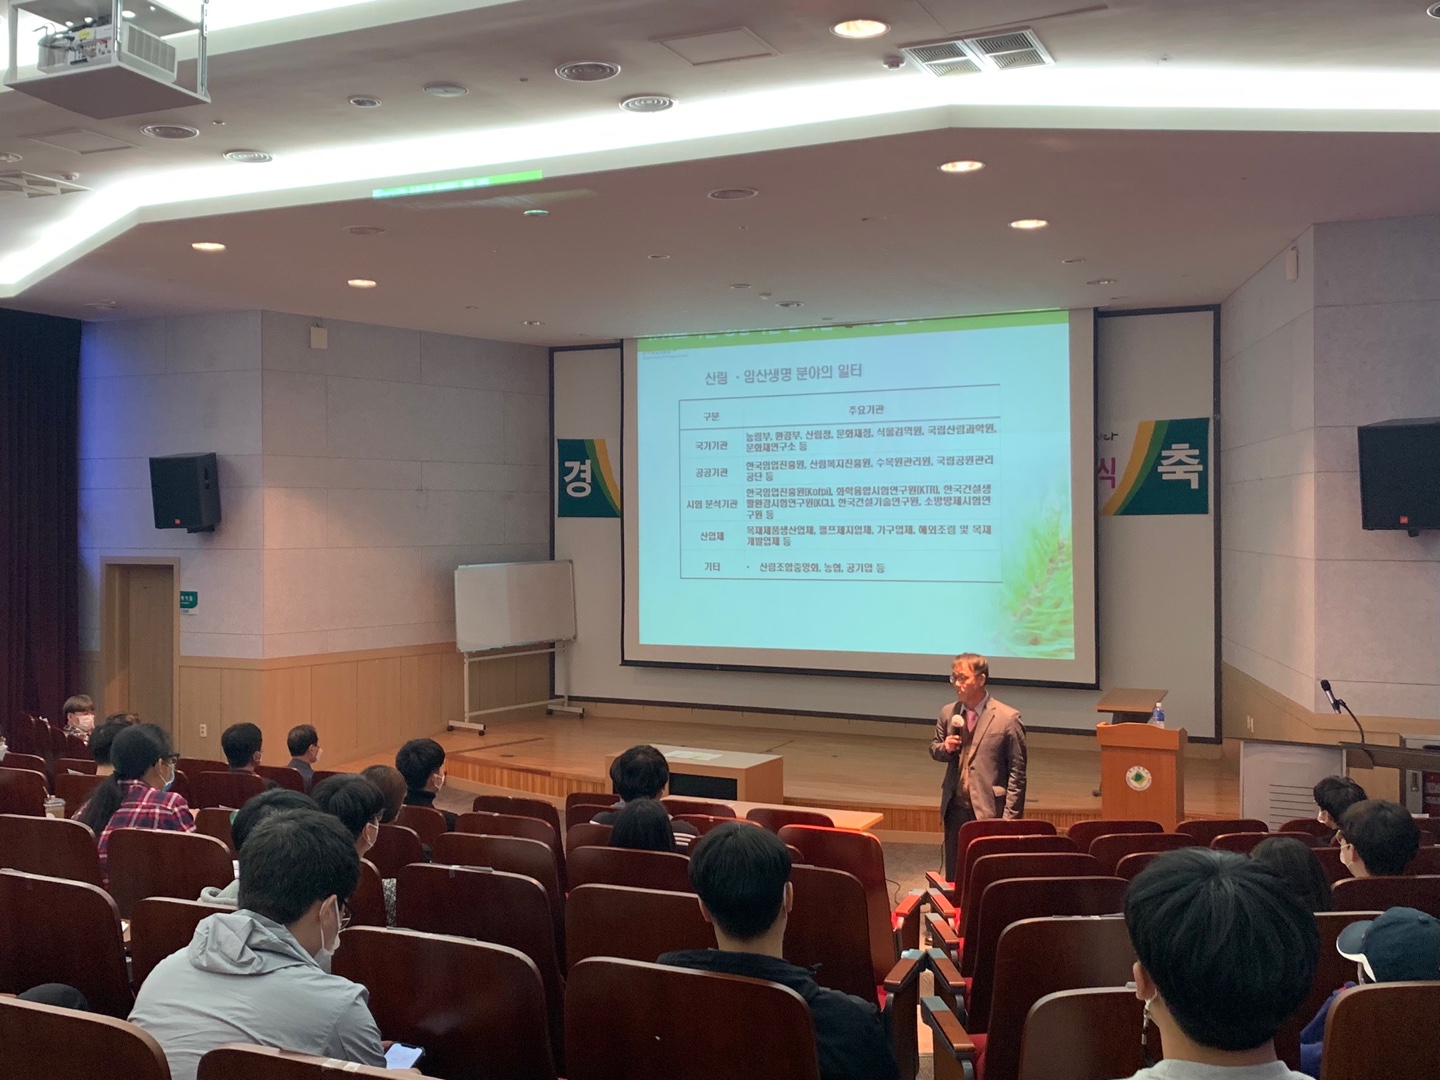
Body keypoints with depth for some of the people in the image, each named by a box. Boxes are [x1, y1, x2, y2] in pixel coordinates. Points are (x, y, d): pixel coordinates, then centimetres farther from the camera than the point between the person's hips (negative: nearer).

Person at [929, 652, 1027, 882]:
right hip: (955, 807, 5)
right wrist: (945, 748, -6)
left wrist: (1010, 816, -13)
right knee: (953, 876, 12)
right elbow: (934, 748, 19)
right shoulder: (948, 713, 5)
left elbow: (1017, 773, -8)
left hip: (990, 809, -5)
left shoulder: (1007, 718, -10)